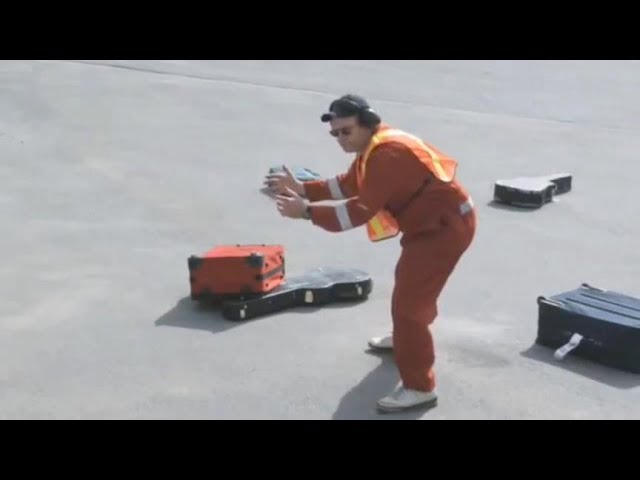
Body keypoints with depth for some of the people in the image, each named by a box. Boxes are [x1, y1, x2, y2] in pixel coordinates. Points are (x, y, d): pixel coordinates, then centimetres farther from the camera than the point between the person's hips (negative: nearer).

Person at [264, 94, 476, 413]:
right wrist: (302, 189, 5)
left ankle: (419, 387, -5)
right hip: (432, 221, 11)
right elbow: (349, 184, 15)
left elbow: (362, 210, -30)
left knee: (408, 302, -12)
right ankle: (407, 338, 57)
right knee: (408, 281, 31)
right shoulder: (374, 146, 7)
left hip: (446, 226, -11)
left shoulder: (386, 153, -27)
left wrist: (307, 211, -28)